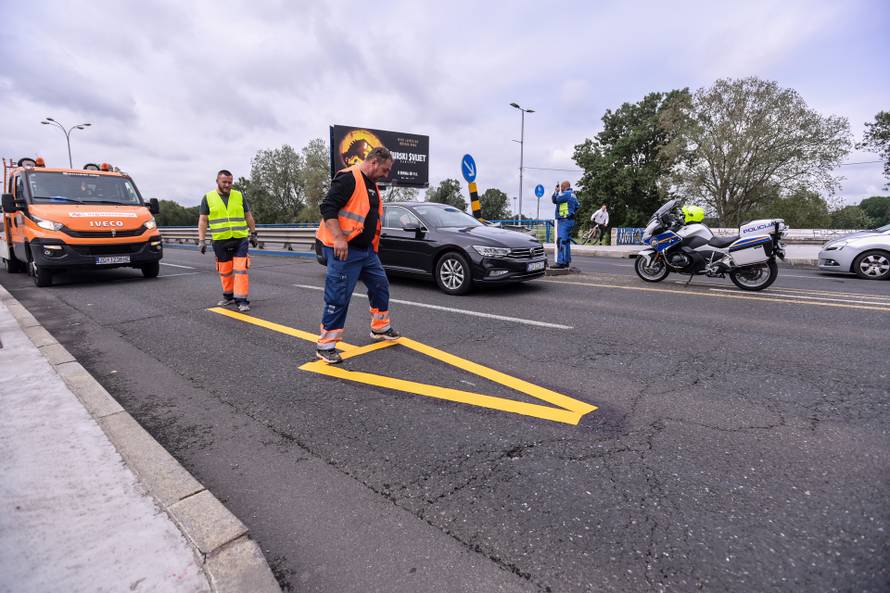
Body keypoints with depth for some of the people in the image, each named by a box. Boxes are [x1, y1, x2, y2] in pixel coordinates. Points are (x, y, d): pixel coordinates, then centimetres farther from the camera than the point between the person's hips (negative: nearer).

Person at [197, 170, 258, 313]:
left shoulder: (239, 196, 6)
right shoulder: (208, 198, 4)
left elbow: (248, 216, 13)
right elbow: (202, 220, 3)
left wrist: (253, 234, 12)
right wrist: (201, 240, -4)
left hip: (240, 239, -1)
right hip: (220, 242, 1)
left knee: (240, 269, -8)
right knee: (225, 271, 10)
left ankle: (242, 300, -6)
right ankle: (228, 296, 26)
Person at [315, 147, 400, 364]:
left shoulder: (372, 185, 18)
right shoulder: (348, 178, -13)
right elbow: (327, 208, -21)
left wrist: (372, 245, 25)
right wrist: (338, 239, -28)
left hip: (366, 249, 10)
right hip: (343, 249, -9)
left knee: (380, 285, 15)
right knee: (338, 297, -6)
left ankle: (380, 328, 32)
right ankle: (325, 345, 5)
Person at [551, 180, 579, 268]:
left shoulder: (566, 194, -13)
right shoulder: (572, 195, 18)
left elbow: (555, 200, -12)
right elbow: (577, 206, 27)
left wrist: (556, 191, 3)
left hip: (564, 221, -10)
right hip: (570, 220, 10)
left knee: (561, 241, -13)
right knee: (566, 241, 13)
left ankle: (561, 262, -17)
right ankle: (567, 261, 17)